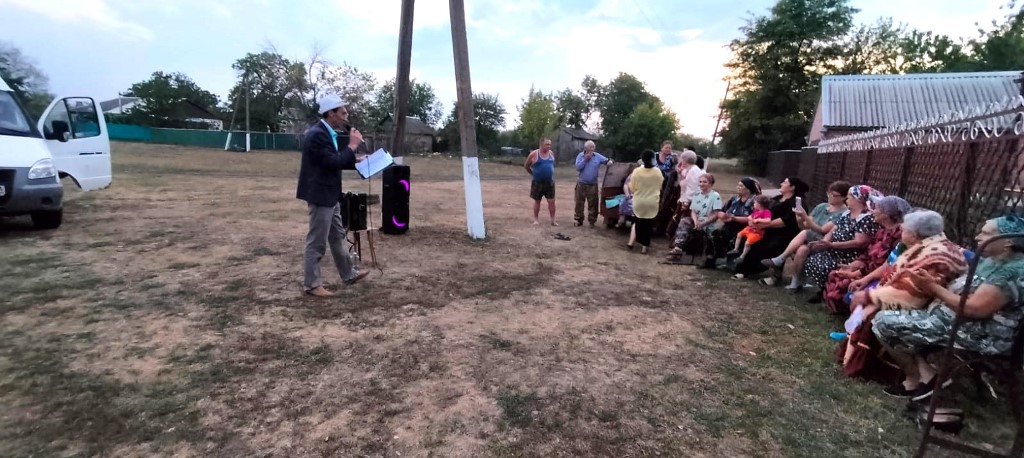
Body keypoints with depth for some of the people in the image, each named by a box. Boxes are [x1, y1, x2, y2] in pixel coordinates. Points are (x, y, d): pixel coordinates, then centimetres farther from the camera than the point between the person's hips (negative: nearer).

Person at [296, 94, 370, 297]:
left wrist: (355, 161, 9)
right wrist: (352, 145, -17)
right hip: (320, 195, -10)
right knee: (317, 242, 0)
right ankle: (312, 284, 11)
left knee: (337, 236, 18)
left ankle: (348, 274, 31)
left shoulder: (327, 132, 11)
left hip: (329, 195, 10)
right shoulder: (317, 134, -21)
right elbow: (333, 162, -26)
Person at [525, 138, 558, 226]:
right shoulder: (534, 154, -8)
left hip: (550, 182, 3)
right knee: (537, 201, 8)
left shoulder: (551, 153, 3)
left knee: (551, 201, 1)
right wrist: (533, 173, 8)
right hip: (537, 182, -3)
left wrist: (550, 174, 14)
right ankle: (536, 219, 19)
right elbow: (526, 166, 4)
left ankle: (553, 220, 9)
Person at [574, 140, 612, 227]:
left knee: (593, 204, 3)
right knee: (579, 203, 5)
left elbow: (606, 160, 3)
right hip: (581, 184, 0)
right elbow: (578, 168, -11)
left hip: (593, 185, 0)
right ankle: (579, 220, 15)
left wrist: (609, 161, -20)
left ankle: (592, 221, 12)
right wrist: (585, 159, -15)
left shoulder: (597, 156, 0)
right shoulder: (580, 156, -1)